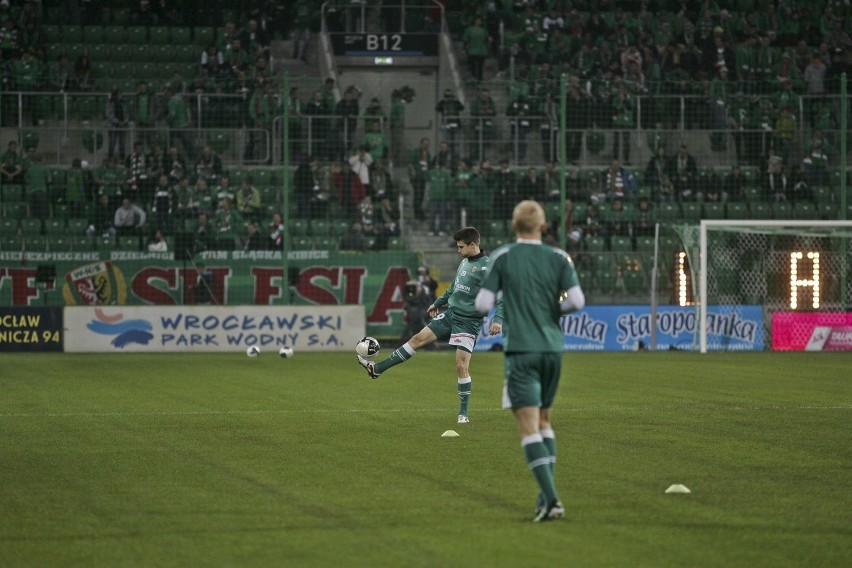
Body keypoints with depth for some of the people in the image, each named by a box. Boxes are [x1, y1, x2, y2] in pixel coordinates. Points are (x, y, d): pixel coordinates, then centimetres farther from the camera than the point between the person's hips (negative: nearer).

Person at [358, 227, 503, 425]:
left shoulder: (487, 267, -16)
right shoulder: (465, 262, 9)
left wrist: (498, 319, -32)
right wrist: (438, 303, 32)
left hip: (469, 321, -7)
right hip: (450, 314, 7)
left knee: (461, 366, -10)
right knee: (418, 339, 6)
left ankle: (463, 413, 2)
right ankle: (377, 368, 12)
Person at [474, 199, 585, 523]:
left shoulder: (503, 258, -3)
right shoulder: (559, 258, 2)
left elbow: (482, 305, -5)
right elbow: (576, 301, -7)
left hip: (521, 350, -4)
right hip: (553, 348, 4)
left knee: (529, 428, -7)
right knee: (544, 420, 20)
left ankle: (551, 499, -20)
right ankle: (547, 494, 17)